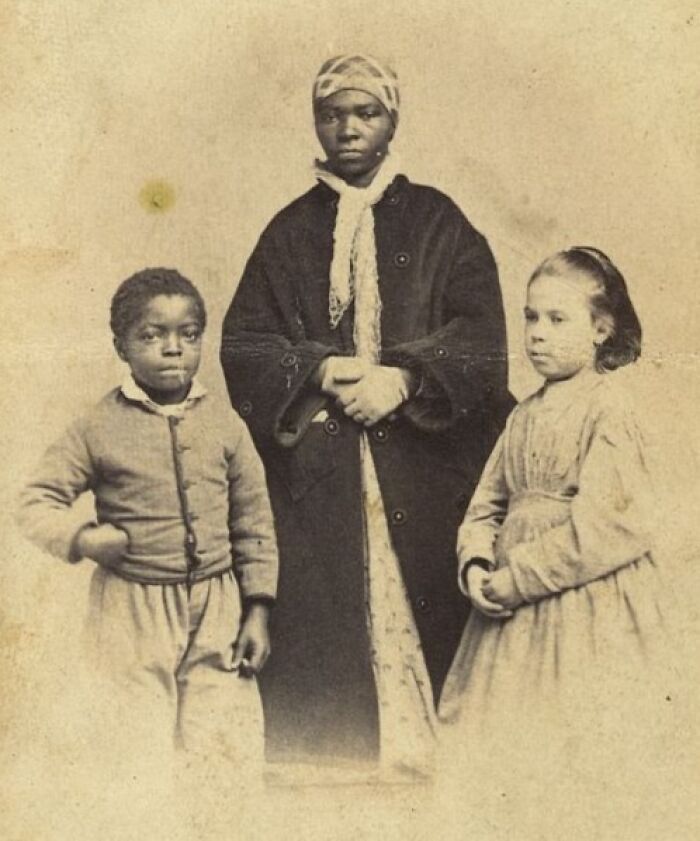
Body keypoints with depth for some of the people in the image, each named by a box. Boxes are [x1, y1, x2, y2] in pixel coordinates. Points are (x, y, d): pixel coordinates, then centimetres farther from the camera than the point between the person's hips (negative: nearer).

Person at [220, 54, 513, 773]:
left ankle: (421, 757, 8)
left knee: (423, 625, -4)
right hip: (314, 477, 1)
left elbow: (481, 337, 0)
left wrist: (403, 378, -14)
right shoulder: (289, 232, 14)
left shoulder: (437, 222, 11)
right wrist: (318, 371, -12)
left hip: (422, 473, -1)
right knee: (316, 638, -3)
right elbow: (243, 344, 5)